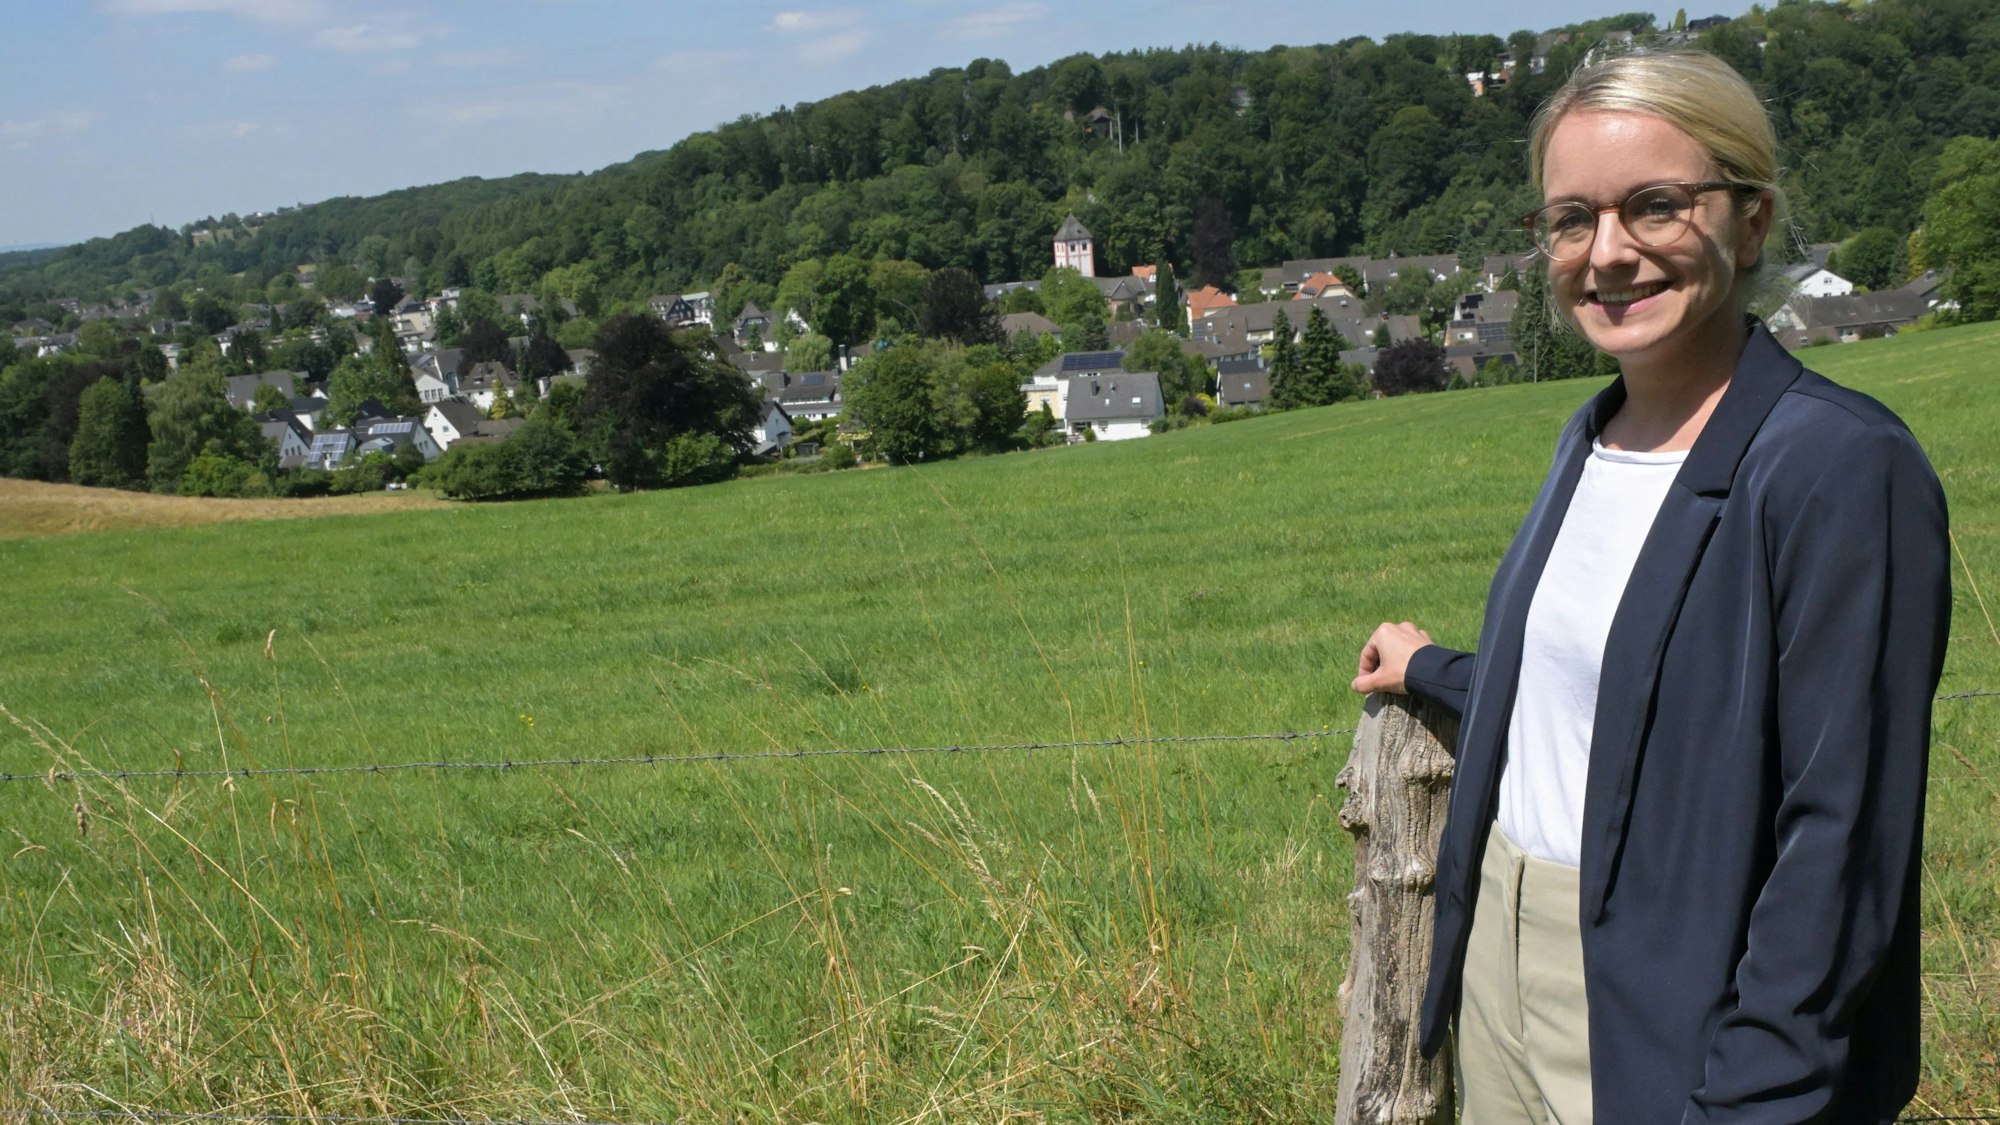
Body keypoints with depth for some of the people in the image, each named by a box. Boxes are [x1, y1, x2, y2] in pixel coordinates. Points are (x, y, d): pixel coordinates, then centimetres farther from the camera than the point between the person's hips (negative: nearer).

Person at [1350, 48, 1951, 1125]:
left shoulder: (1844, 465, -18)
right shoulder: (1594, 437, 6)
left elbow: (1846, 835, -20)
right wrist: (1430, 670, 33)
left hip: (1667, 1025, -7)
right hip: (1504, 959, 8)